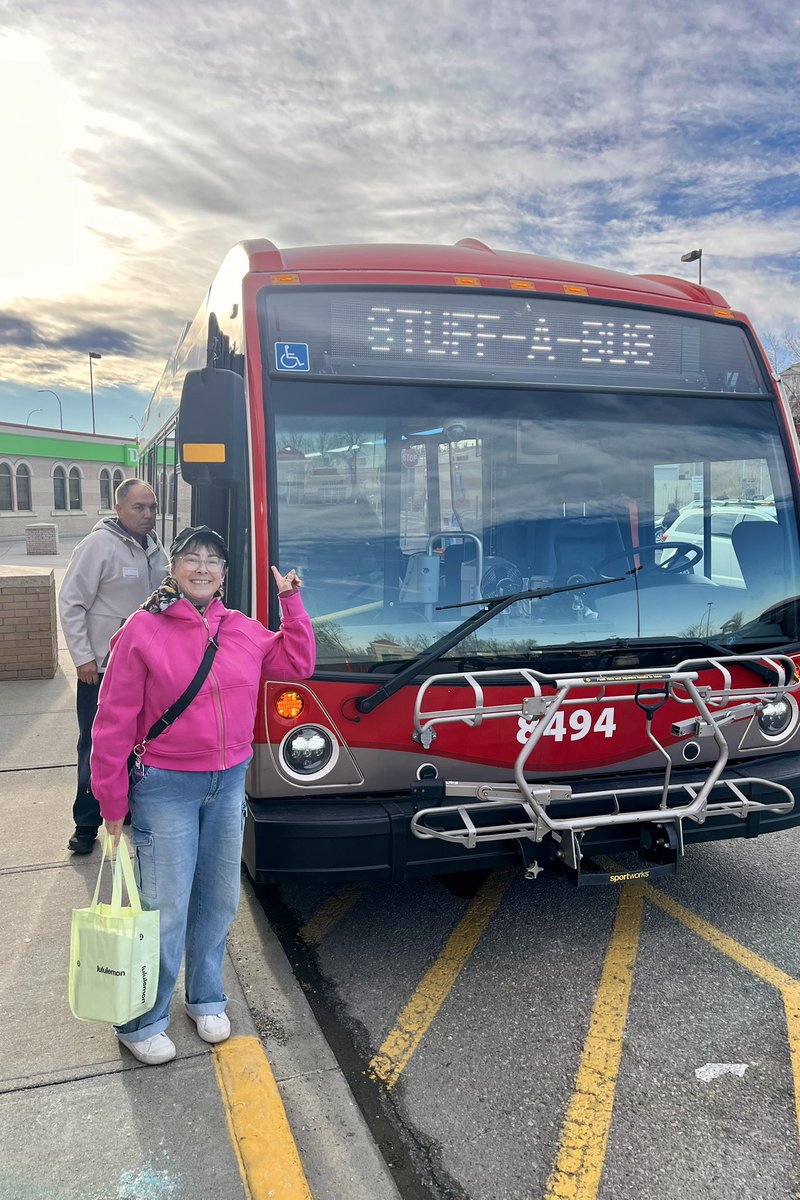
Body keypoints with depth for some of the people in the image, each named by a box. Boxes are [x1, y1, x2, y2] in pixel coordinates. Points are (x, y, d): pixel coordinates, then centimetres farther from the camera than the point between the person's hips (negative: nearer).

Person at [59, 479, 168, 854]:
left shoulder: (154, 547, 6)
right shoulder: (99, 545, -15)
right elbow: (70, 603, -14)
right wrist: (83, 657, -15)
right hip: (102, 667, -6)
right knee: (96, 747, 1)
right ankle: (86, 824, 12)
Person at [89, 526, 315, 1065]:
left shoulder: (244, 631, 3)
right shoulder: (143, 631, -12)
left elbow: (298, 663, 13)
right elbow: (114, 724, -10)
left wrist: (292, 601, 5)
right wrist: (113, 806, -7)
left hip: (229, 783, 5)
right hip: (165, 788, -5)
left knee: (219, 900, 17)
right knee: (166, 910, 2)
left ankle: (206, 1000, 39)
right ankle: (140, 1023, 24)